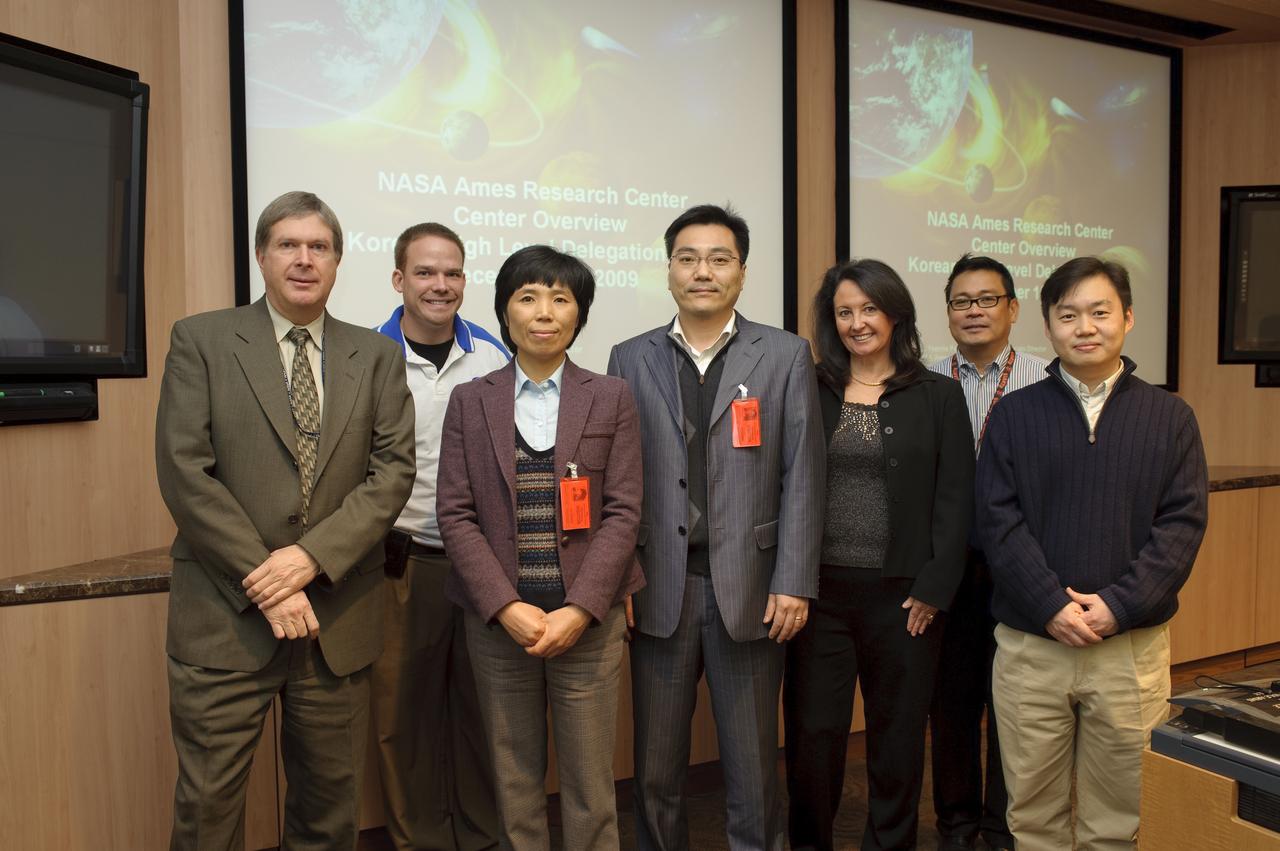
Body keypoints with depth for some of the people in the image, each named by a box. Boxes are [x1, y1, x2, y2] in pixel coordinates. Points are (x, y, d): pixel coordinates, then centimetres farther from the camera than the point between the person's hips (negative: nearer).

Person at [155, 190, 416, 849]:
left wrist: (311, 556, -14)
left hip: (336, 617, 2)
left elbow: (393, 471, -1)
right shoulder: (201, 340, 1)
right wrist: (265, 582, -12)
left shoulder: (377, 356, 8)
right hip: (225, 616, -2)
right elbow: (184, 472, -7)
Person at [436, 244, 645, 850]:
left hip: (586, 620, -1)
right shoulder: (469, 401, 6)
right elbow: (455, 514, 0)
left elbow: (622, 512, -2)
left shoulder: (611, 398, 4)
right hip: (497, 620, 1)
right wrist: (507, 608, -11)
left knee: (590, 782, 6)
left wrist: (578, 611, -12)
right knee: (514, 778, 11)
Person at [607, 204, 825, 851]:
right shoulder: (631, 359, 6)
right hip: (658, 589, 1)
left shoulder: (786, 356, 2)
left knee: (753, 761, 11)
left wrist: (793, 582, -6)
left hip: (750, 589, -1)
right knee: (655, 764, 13)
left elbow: (802, 478, -1)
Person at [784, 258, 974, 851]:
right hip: (820, 588, 1)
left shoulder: (938, 395, 3)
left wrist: (933, 590, -7)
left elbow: (955, 500, 0)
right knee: (812, 730, 6)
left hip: (901, 594, 0)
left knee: (897, 731, 12)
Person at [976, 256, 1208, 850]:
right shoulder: (1014, 415, 3)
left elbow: (1183, 523, -2)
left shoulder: (1169, 416, 4)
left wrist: (1117, 606, -13)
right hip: (1028, 645, 0)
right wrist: (1052, 605, -14)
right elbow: (998, 520, -4)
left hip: (1132, 647, 0)